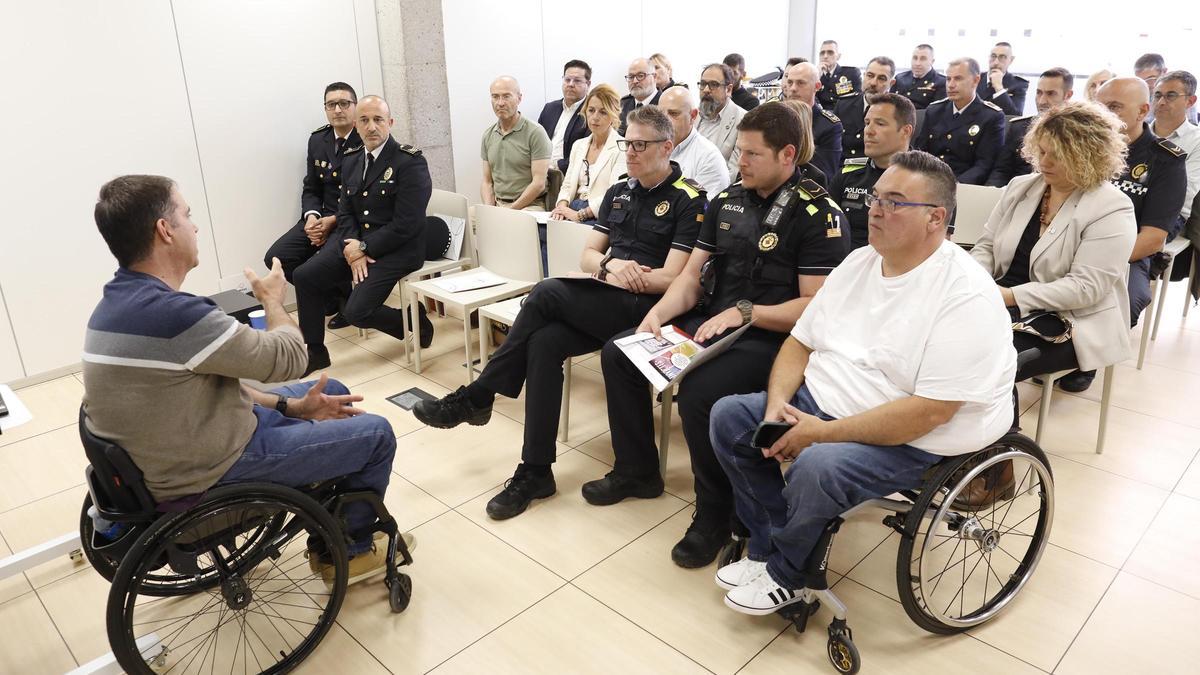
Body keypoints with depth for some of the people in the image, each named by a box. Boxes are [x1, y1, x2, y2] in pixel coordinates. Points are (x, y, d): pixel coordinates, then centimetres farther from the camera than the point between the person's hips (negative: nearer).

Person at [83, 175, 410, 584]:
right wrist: (272, 300, 1)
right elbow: (288, 360, -18)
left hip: (174, 456, 10)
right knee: (376, 434, 1)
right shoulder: (174, 314, -31)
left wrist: (291, 405, 4)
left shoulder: (121, 302, 2)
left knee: (333, 394, 22)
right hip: (211, 473, -9)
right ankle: (347, 549, 23)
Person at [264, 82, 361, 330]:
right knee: (277, 257, -9)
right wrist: (312, 216, -9)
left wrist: (334, 220, -20)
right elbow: (311, 188, 13)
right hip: (322, 216, 7)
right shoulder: (317, 140, 10)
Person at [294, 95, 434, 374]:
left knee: (357, 311, -17)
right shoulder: (351, 162, 11)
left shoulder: (411, 162, -13)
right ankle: (315, 352, 10)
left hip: (396, 249, -7)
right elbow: (345, 213, 9)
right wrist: (353, 250, -10)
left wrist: (363, 248, -14)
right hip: (356, 242, 7)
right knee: (304, 276, -4)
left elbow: (405, 225, -19)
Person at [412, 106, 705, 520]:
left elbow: (671, 279, -10)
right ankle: (536, 471, -17)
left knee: (547, 293, -26)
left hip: (647, 307, -6)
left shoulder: (688, 201, -3)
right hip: (603, 305, 6)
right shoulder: (619, 192, 18)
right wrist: (610, 263, -8)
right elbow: (588, 256, 15)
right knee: (544, 341, -23)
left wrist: (618, 275, -8)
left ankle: (476, 397, -12)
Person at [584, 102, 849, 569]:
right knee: (617, 352, 1)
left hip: (769, 338, -8)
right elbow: (692, 274, 11)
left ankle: (716, 513, -7)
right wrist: (659, 313, -7)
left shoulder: (817, 213, -11)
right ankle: (636, 472, 17)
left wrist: (744, 312, -22)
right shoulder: (727, 200, 10)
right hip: (709, 322, 8)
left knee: (698, 393, -33)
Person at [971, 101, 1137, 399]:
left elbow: (1085, 286, -17)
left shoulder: (1112, 210, -9)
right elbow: (986, 245, 11)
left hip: (1069, 322, -5)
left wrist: (1013, 296, -24)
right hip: (999, 302, 6)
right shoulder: (1020, 187, 10)